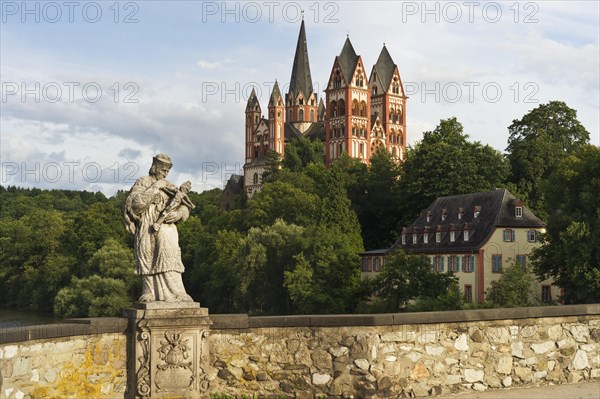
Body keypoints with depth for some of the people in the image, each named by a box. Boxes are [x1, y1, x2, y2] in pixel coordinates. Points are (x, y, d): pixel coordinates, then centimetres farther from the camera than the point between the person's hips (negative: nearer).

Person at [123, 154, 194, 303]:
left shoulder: (170, 187, 16)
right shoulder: (142, 183, 5)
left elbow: (184, 208, 14)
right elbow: (136, 203, -11)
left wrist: (179, 213, -10)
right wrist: (155, 188, -13)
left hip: (166, 229, 2)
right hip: (147, 230, -2)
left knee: (169, 260, -11)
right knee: (148, 262, 0)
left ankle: (175, 294, -16)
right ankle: (150, 294, 5)